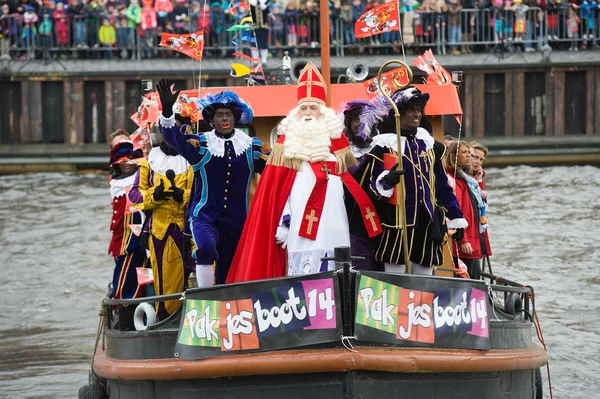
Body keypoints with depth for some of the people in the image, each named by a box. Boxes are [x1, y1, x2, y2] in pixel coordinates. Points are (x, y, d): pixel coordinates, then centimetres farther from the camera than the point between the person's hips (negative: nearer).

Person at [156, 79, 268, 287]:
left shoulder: (251, 147, 4)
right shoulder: (200, 145, -3)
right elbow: (175, 138, -19)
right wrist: (167, 111, -34)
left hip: (238, 221, 3)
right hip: (205, 217, -3)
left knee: (229, 273, 10)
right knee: (206, 248, -32)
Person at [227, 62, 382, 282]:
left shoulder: (336, 137, 12)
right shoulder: (287, 139, 10)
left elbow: (350, 181, 12)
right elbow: (276, 187, 5)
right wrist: (282, 220, -4)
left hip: (331, 216, 1)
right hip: (299, 218, -1)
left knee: (330, 272, -4)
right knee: (299, 269, -8)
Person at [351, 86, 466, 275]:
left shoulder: (430, 146, 14)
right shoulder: (383, 148, -3)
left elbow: (442, 186, 19)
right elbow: (368, 189, -6)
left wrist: (456, 218, 16)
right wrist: (386, 182, -27)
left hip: (427, 225, 5)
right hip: (396, 225, -5)